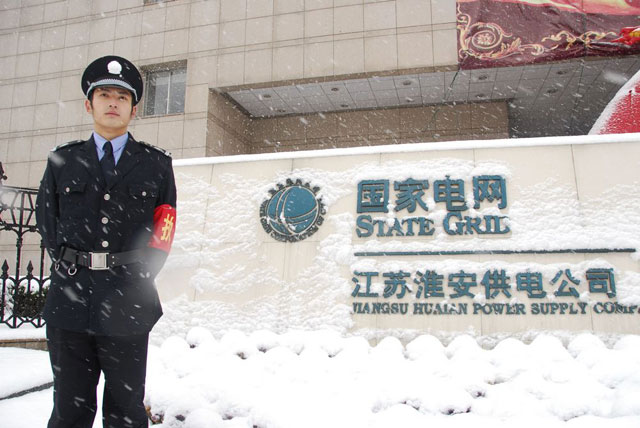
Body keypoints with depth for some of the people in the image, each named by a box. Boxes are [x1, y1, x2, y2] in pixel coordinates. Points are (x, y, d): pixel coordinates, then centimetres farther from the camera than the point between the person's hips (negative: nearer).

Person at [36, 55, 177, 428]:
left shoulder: (157, 164, 7)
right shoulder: (62, 160, 11)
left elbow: (165, 226, 8)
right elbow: (46, 220, 17)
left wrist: (141, 275, 0)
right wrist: (67, 265, 7)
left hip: (128, 307, -1)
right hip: (69, 302, 2)